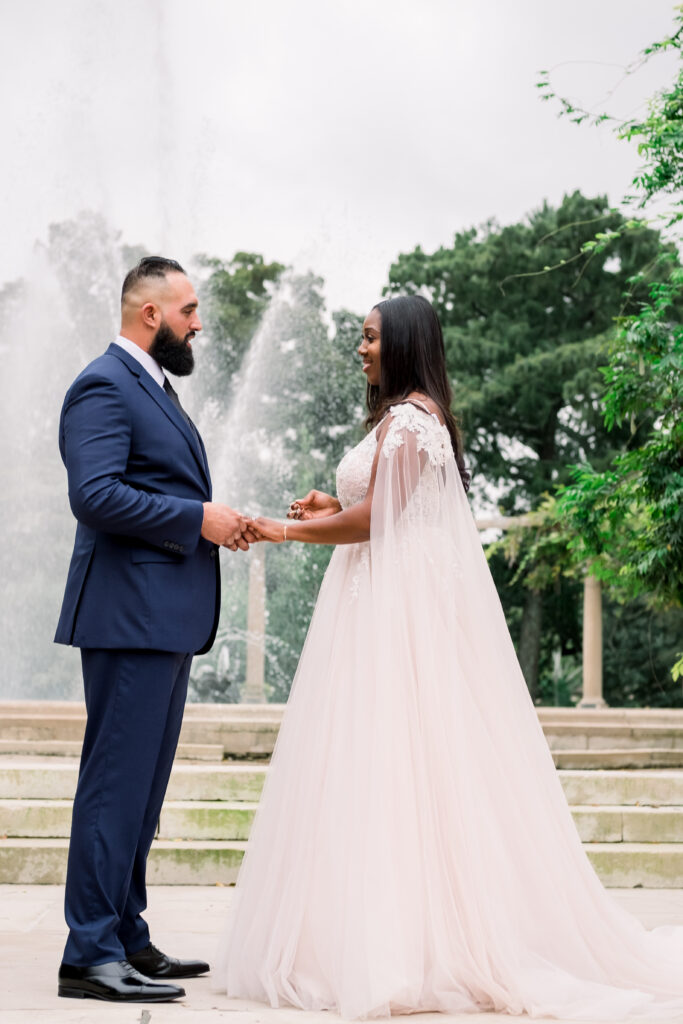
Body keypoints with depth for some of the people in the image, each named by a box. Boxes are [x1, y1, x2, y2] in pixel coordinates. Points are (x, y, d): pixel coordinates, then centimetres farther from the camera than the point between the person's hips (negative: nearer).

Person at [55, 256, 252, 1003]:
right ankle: (90, 954, -3)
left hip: (167, 619, 10)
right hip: (129, 613, -10)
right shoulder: (104, 386, -11)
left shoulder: (153, 387, 21)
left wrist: (213, 521, 9)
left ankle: (126, 938, 21)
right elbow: (95, 494, -22)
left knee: (141, 784, 13)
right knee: (116, 781, -8)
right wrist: (197, 517, -17)